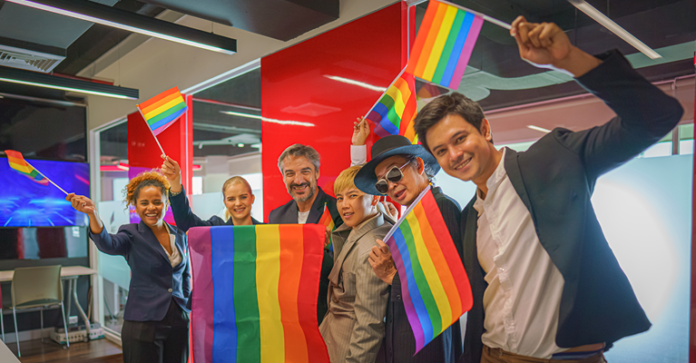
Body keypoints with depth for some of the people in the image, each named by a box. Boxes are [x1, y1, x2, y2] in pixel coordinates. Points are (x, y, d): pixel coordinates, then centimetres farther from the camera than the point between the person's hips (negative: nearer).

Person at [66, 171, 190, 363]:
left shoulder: (179, 234, 7)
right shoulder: (132, 235, -5)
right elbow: (108, 244, -29)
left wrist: (185, 301, 8)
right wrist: (92, 213, -44)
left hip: (179, 323, 4)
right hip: (143, 325, -4)